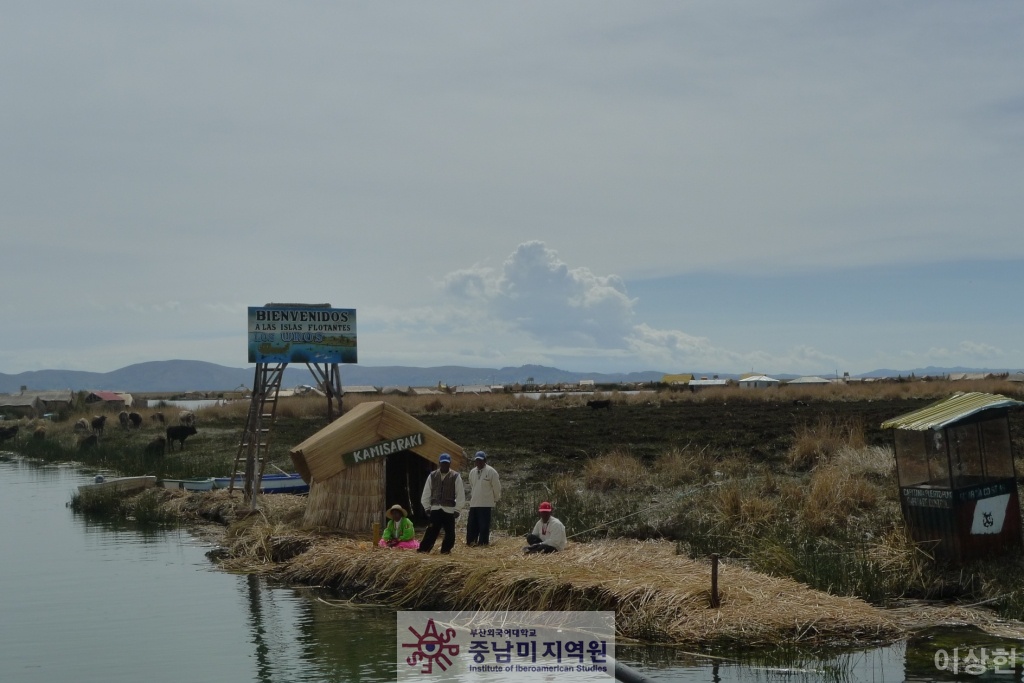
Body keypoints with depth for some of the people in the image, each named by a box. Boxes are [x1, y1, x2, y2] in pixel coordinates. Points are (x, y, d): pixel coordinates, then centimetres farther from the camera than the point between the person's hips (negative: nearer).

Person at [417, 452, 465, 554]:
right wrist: (427, 507, 5)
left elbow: (460, 495, -3)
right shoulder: (432, 476, 8)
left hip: (449, 510, -1)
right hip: (435, 509, 2)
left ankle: (446, 549, 13)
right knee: (431, 530, 0)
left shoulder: (456, 477, -1)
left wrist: (457, 509, -7)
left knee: (449, 531, 1)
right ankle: (424, 548, 3)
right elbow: (426, 493, 10)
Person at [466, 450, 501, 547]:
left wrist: (496, 499, 5)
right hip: (473, 504, 6)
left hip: (486, 504, -6)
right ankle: (471, 542, 13)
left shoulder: (491, 472, -9)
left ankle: (483, 542, -1)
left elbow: (496, 487, -4)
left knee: (484, 526, -5)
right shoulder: (472, 472, 11)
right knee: (471, 524, 6)